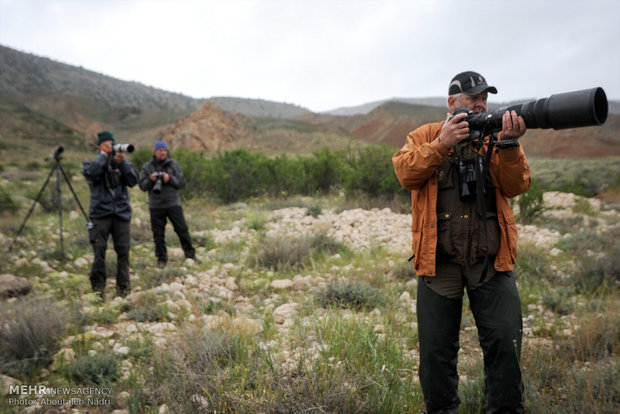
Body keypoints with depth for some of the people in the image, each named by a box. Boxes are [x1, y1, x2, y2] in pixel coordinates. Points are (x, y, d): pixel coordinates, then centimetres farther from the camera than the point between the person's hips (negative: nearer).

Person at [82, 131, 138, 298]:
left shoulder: (122, 163, 14)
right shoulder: (92, 163, 9)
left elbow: (133, 180, 0)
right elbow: (91, 173, -14)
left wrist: (122, 162, -9)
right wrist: (104, 154, -7)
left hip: (121, 213, 2)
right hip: (100, 213, -2)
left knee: (123, 250, 0)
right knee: (99, 250, -7)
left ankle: (123, 288, 9)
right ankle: (98, 287, 5)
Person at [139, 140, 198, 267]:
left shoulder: (174, 165, 5)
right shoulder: (147, 167, 6)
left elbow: (181, 182, 0)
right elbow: (142, 186, 3)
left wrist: (170, 179, -16)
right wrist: (150, 180, -16)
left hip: (173, 203, 0)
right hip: (156, 206, 1)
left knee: (182, 229, -1)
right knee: (158, 234, 5)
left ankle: (190, 254, 9)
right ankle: (162, 258, 16)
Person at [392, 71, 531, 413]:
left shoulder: (498, 135, 10)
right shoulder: (426, 136, 8)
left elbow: (516, 186, -2)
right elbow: (405, 173, -9)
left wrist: (509, 144, -17)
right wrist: (441, 144, -19)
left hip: (491, 261, 1)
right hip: (438, 261, -1)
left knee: (505, 343, 2)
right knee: (436, 349, 8)